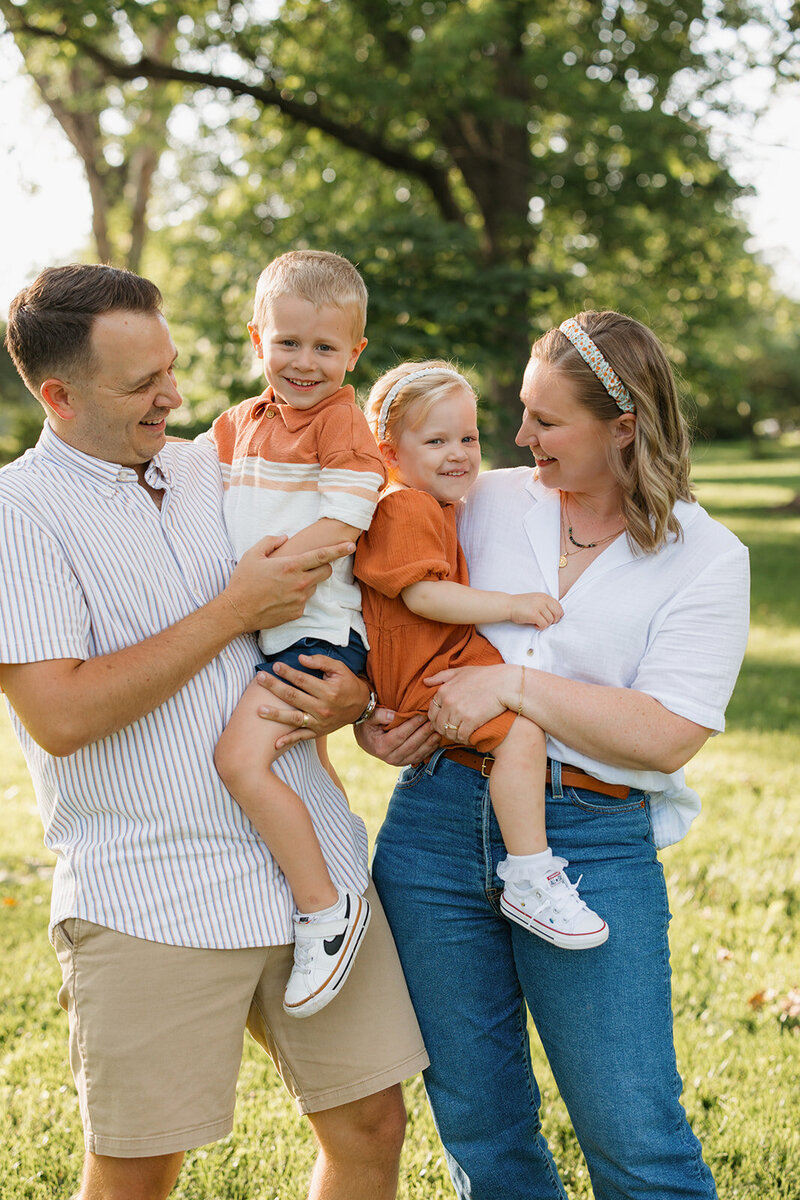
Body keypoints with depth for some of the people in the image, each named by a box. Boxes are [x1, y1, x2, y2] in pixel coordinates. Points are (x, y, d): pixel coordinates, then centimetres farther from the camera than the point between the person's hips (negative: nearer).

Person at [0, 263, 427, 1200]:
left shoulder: (218, 471, 11)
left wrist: (353, 687, -1)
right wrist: (234, 613, -13)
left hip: (315, 867, 6)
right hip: (149, 903, -5)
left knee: (370, 1124, 9)